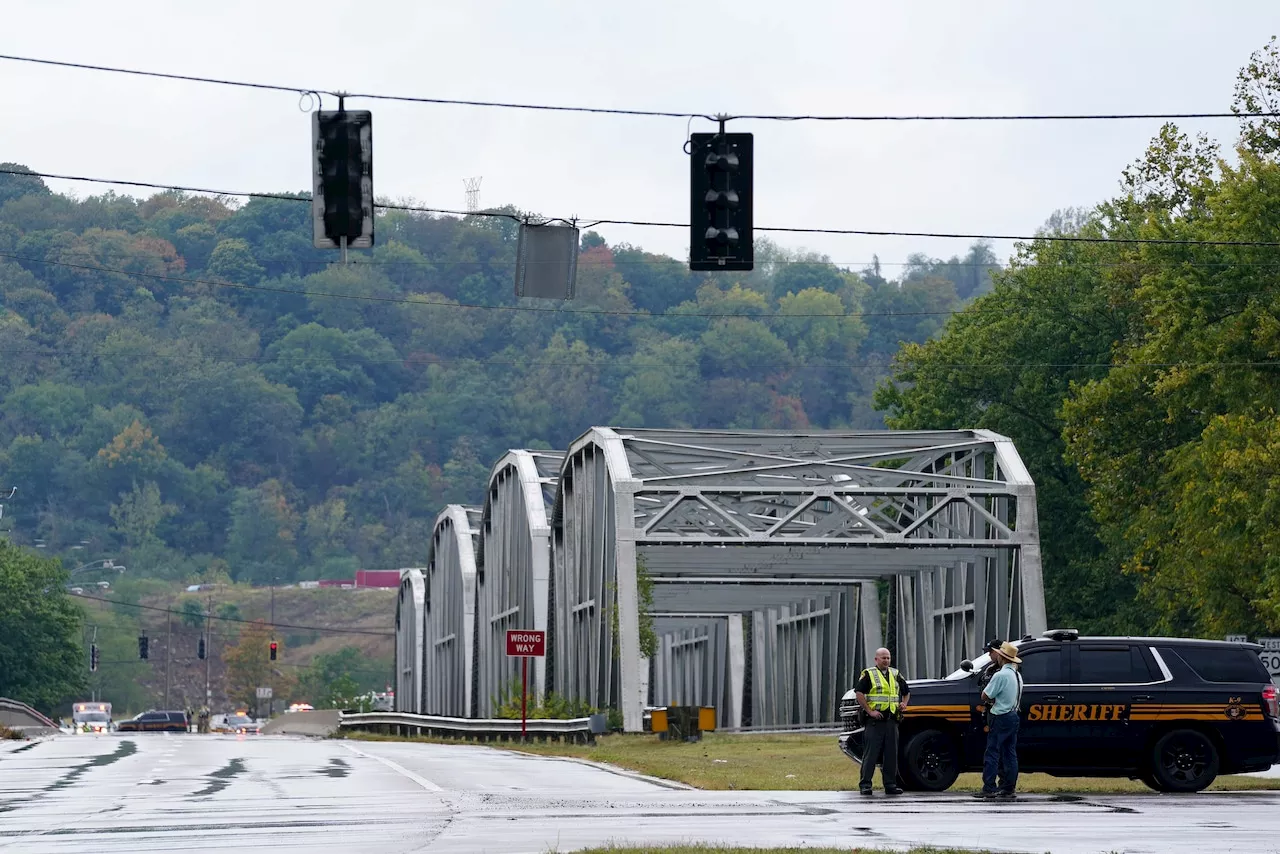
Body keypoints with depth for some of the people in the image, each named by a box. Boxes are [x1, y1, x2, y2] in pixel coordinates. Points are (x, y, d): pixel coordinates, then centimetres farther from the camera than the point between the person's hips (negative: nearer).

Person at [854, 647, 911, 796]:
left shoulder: (895, 675, 17)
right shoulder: (868, 674, 0)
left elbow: (906, 692, 30)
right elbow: (859, 693, -9)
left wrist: (904, 704, 9)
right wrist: (870, 711, -14)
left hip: (892, 721, 5)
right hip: (875, 721, -5)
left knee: (891, 754, 5)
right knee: (871, 753, -6)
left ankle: (890, 784, 11)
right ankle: (865, 784, -3)